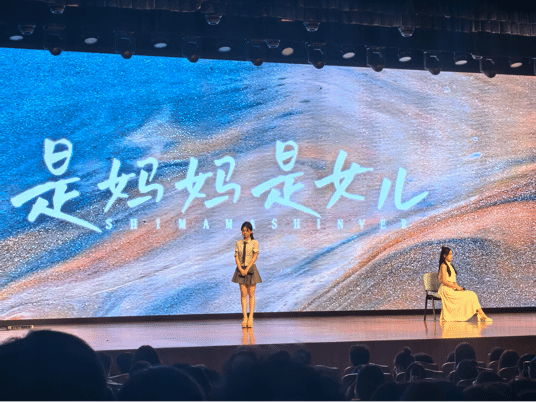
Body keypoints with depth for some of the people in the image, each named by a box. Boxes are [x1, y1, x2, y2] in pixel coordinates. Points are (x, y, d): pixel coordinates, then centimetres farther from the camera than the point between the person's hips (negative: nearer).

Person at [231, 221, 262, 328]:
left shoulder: (254, 243, 0)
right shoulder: (238, 243, 8)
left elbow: (255, 257, -6)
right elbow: (236, 258, 3)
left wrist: (247, 269, -14)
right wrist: (241, 269, -11)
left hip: (251, 269, -2)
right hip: (241, 269, 2)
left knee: (251, 294, -1)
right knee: (243, 294, -2)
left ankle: (250, 318, -2)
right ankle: (245, 318, -4)